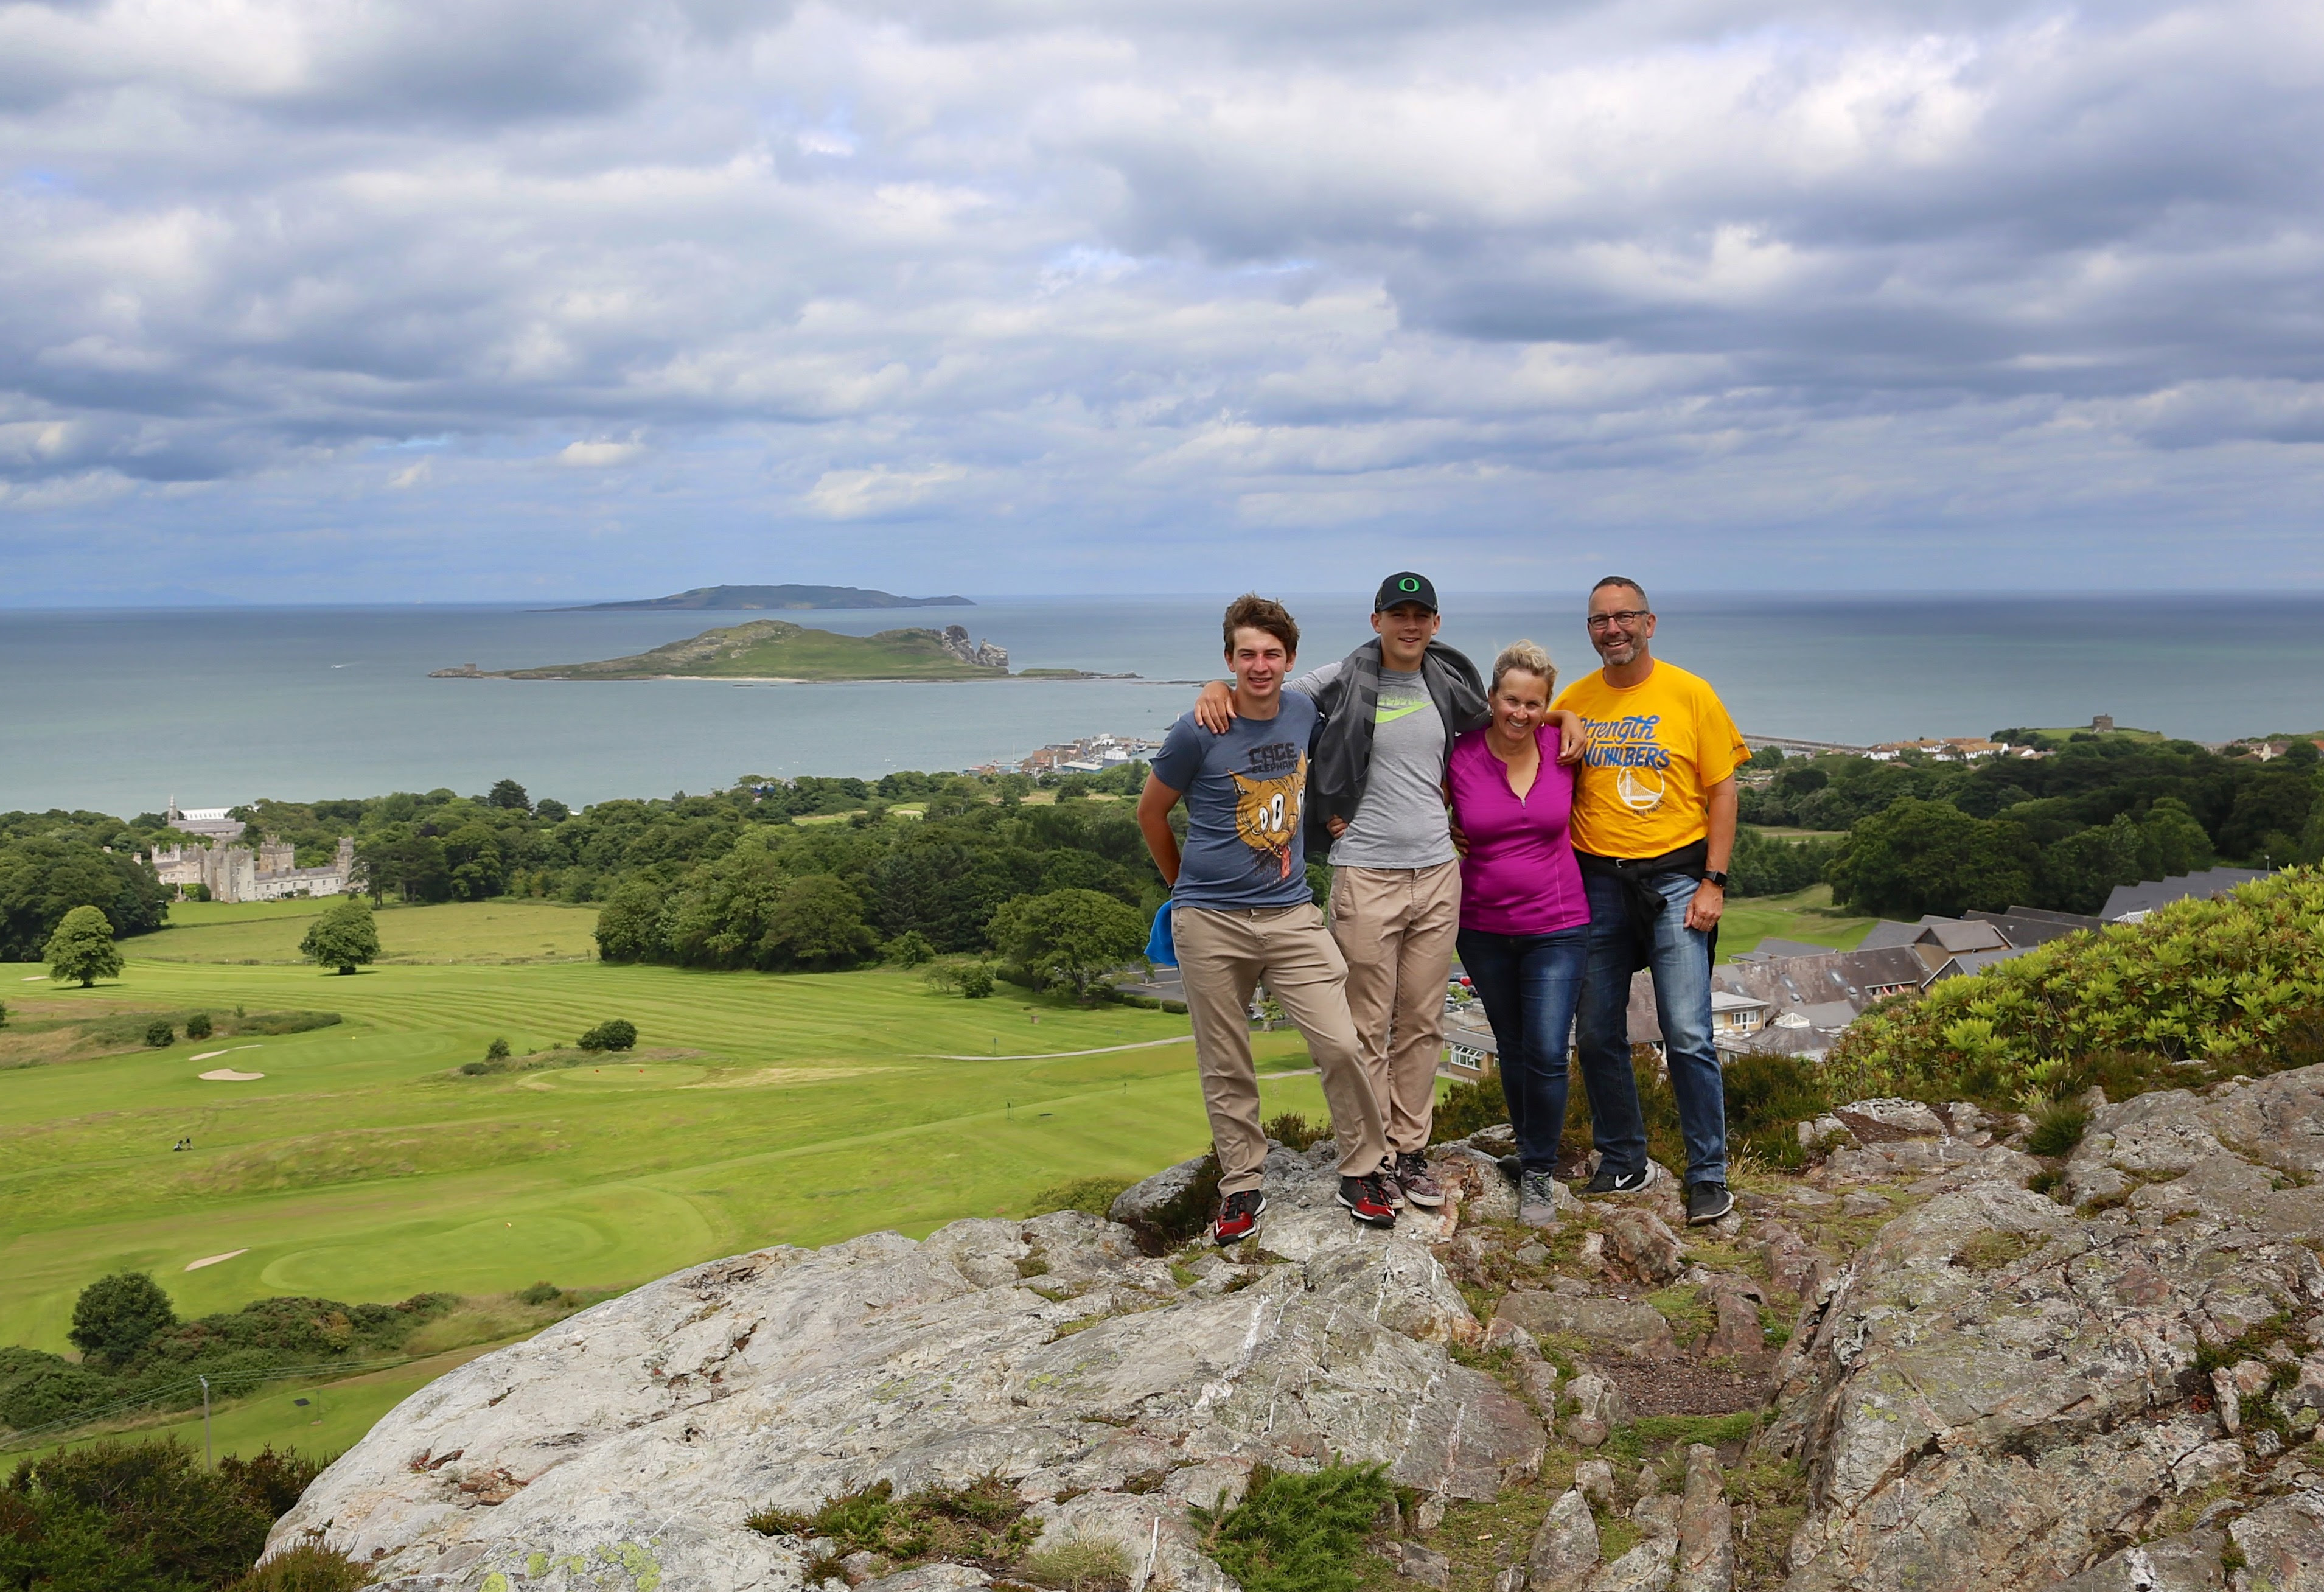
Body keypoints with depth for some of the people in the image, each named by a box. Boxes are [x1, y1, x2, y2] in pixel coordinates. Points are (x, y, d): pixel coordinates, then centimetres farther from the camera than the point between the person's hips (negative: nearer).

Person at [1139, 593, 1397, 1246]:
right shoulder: (1198, 733, -9)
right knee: (1226, 1067, 6)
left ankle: (1362, 1172, 10)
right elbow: (1151, 812, 5)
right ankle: (1242, 1185, 21)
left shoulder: (1304, 714, 3)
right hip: (1211, 922, -2)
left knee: (1340, 1045, -7)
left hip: (1290, 914, 3)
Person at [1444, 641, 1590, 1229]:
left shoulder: (1562, 746, -6)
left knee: (1547, 1053, -8)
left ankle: (1538, 1174, 9)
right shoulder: (1459, 756, -10)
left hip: (1557, 927, -1)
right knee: (1513, 1051, 15)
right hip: (1485, 930, 1)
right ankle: (1532, 1151, 35)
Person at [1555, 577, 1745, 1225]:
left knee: (1688, 1036, -8)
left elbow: (1722, 790, 0)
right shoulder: (1573, 702, 6)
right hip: (1597, 880, 3)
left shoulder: (1690, 695, -1)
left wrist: (1713, 881, -7)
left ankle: (1708, 1176, 4)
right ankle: (1623, 1162, 24)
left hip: (1675, 875, -3)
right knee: (1597, 1036, 8)